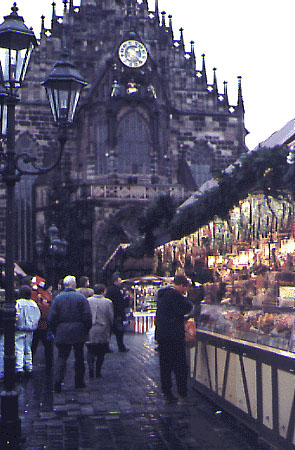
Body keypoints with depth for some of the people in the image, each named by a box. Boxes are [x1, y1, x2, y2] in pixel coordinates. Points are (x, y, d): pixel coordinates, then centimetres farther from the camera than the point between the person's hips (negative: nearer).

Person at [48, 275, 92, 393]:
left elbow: (51, 318, -1)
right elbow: (88, 317, -7)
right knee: (79, 357, 12)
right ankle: (79, 382, 18)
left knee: (61, 357, 4)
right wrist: (86, 330, 7)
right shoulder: (81, 298, -5)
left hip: (62, 334, 1)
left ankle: (58, 380, -13)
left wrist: (55, 332, 10)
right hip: (78, 334, -1)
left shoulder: (57, 298, 0)